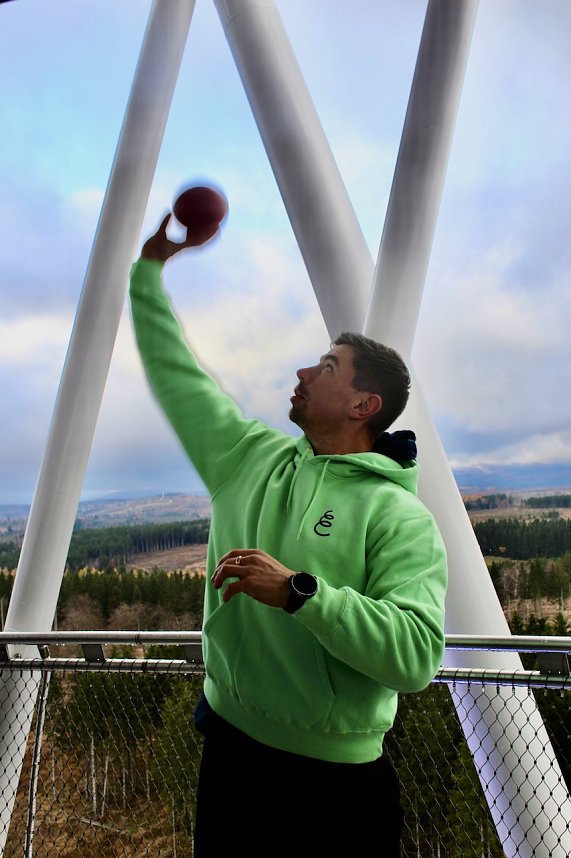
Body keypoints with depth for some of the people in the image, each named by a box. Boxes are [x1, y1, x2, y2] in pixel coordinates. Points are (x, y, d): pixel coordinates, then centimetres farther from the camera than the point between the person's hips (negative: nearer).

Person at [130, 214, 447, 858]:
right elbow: (175, 372, 7)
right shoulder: (251, 456, -1)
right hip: (229, 744, 5)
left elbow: (415, 656, -26)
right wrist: (149, 265, 12)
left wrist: (300, 591, -34)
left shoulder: (401, 516, -17)